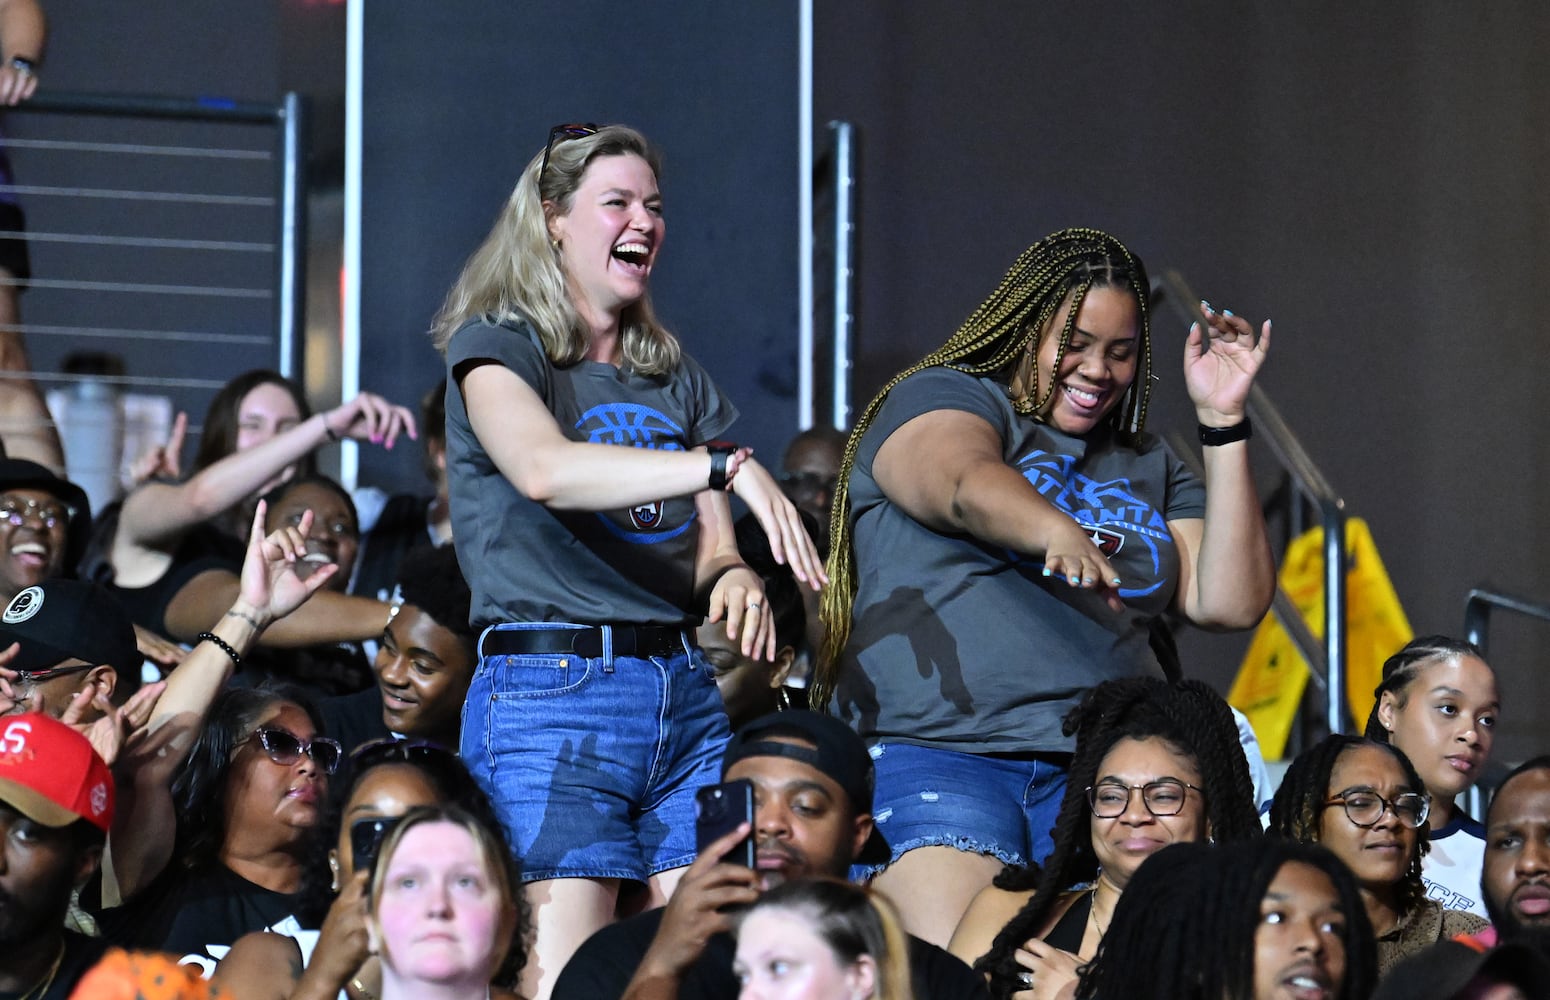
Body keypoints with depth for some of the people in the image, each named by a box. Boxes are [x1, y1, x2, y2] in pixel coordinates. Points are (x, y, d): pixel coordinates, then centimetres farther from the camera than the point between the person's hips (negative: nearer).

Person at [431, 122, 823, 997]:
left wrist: (736, 578, -9)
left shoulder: (678, 379, 21)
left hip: (685, 694, 6)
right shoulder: (497, 345, 2)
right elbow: (545, 468, -20)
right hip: (550, 686, -6)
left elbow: (711, 549, 17)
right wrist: (727, 464, -29)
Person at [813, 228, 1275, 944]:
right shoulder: (941, 398, 10)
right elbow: (965, 485, -14)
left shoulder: (1149, 467, 26)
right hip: (940, 749, -4)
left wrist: (1222, 422, 11)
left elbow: (1232, 603, 14)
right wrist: (1056, 533, -36)